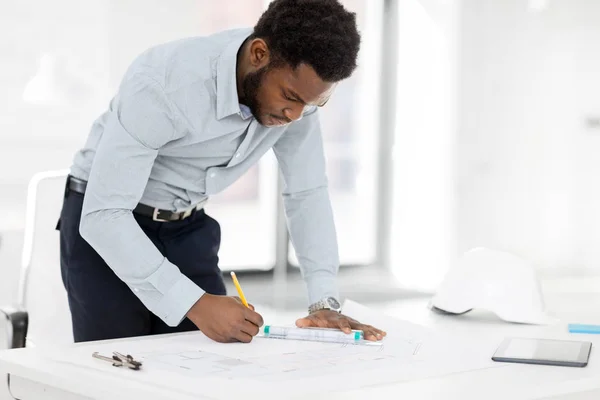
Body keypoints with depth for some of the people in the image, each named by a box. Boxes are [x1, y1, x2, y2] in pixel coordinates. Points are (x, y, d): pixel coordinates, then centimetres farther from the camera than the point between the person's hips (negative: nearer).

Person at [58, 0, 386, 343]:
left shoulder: (296, 82, -15)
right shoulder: (165, 84, -34)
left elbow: (307, 192, -4)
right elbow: (103, 215, -35)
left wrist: (325, 302, -14)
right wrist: (195, 303, -42)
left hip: (189, 227, 5)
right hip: (102, 226, -5)